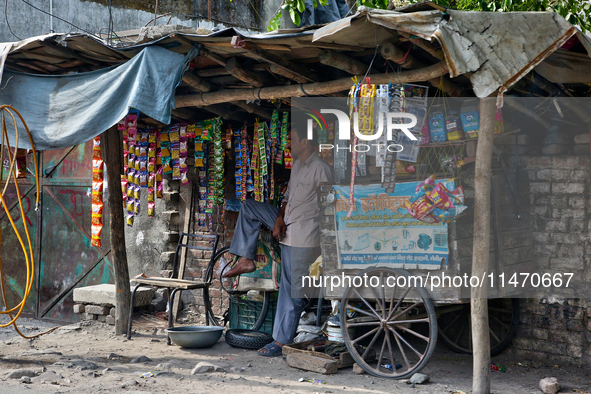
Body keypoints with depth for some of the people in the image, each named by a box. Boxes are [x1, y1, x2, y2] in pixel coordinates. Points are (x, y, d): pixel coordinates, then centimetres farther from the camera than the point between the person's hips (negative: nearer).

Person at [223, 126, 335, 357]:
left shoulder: (321, 169, -16)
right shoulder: (297, 165, 13)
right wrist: (279, 218, 0)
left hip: (305, 237, -9)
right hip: (287, 228, 9)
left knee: (292, 289, -3)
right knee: (249, 207, 12)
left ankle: (283, 341, 6)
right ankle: (246, 260, 10)